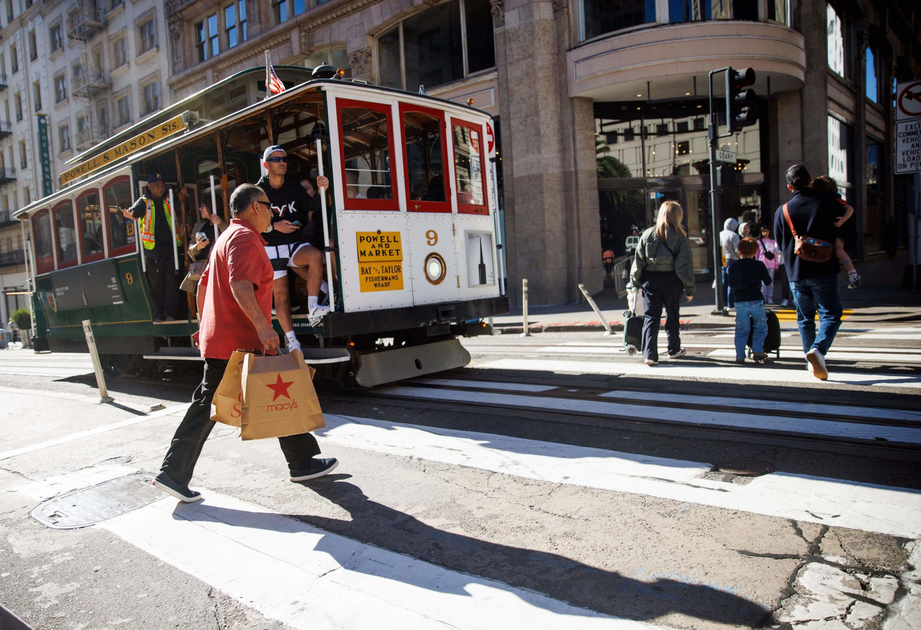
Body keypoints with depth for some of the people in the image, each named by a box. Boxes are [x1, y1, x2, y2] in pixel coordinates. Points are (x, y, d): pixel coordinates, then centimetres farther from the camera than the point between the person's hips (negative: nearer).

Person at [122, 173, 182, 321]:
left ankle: (170, 314, 2)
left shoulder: (169, 201, 15)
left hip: (170, 248, 1)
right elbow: (136, 211, -15)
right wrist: (131, 214, -36)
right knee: (156, 284, 3)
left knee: (172, 282, -5)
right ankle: (159, 316, 10)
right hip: (153, 249, -1)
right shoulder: (144, 202, 5)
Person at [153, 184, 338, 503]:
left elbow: (203, 284, 27)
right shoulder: (246, 238, -11)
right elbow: (240, 285, -27)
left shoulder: (226, 238, 21)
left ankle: (173, 473, 10)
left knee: (206, 407, 10)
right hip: (243, 343, -10)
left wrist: (205, 325, 32)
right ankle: (302, 463, 15)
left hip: (217, 341, 10)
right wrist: (263, 325, -33)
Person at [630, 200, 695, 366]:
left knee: (650, 316, 2)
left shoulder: (648, 234, 1)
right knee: (672, 315, 15)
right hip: (671, 279, -1)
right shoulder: (680, 237, -6)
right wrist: (690, 288, -1)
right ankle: (674, 350, 31)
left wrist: (635, 281, 9)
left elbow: (638, 261, 2)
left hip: (650, 279, 1)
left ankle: (649, 354, -8)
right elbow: (685, 264, -6)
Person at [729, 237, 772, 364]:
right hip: (756, 301, -2)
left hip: (740, 302, 2)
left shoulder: (733, 266, 3)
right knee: (761, 328, 11)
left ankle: (740, 356, 5)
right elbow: (768, 282, 7)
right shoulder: (759, 265, -3)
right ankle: (757, 351, 1)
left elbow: (731, 285, 11)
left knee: (741, 330, 8)